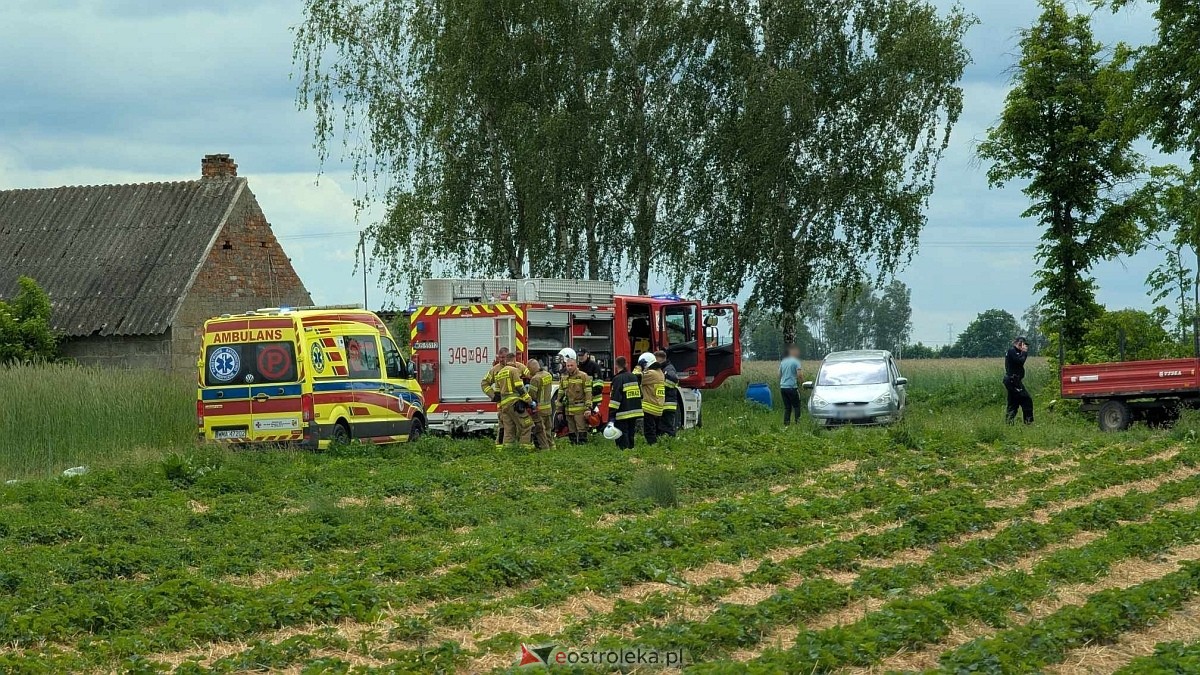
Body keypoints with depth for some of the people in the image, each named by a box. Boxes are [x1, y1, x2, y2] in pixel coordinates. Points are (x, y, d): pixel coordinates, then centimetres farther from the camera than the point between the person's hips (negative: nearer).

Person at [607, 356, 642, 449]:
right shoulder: (634, 377, 11)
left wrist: (611, 416, -17)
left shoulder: (618, 379, -11)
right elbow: (640, 395, 18)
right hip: (634, 412, 7)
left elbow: (615, 398, -16)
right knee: (631, 435, 16)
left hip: (623, 414, -7)